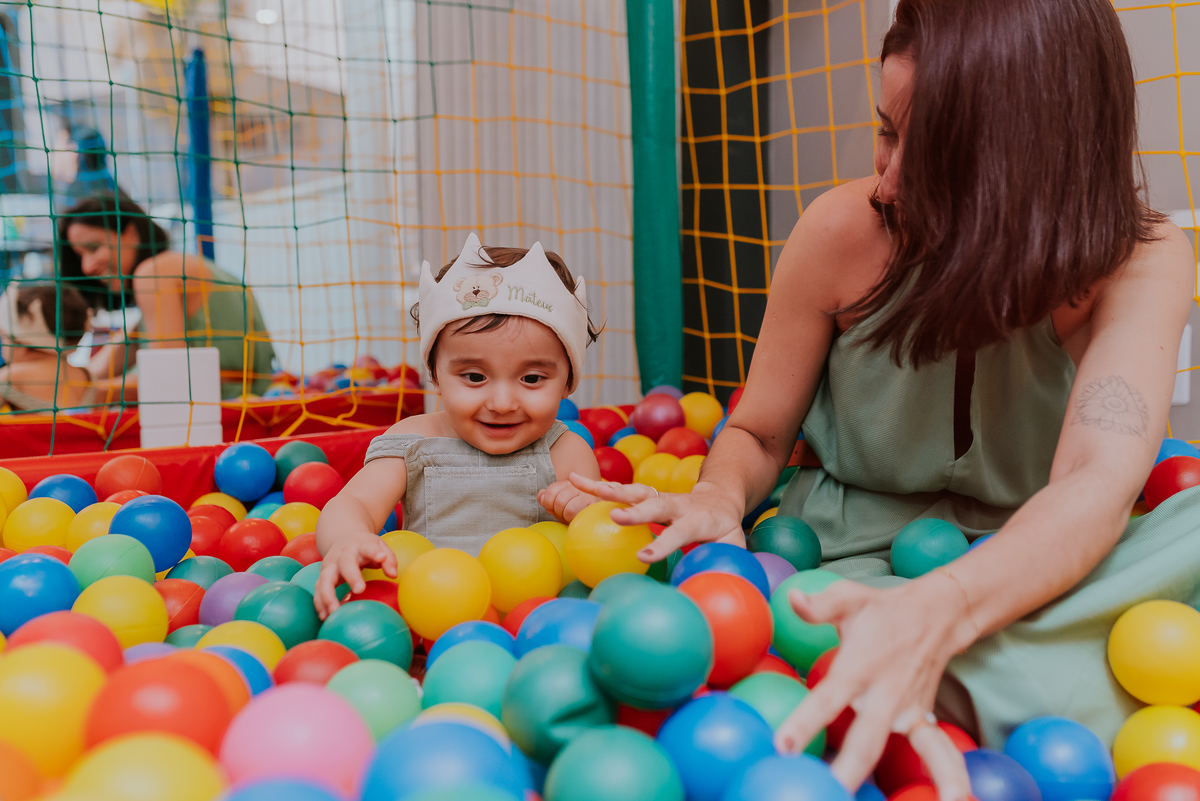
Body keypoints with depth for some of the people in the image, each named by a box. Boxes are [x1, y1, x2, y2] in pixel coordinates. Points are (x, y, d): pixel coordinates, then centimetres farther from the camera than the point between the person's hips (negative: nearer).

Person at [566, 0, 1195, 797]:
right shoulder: (846, 231, -13)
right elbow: (758, 434, -3)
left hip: (1032, 560, 1)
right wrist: (718, 499, -28)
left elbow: (1098, 483, -30)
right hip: (853, 547, 0)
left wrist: (935, 612, -51)